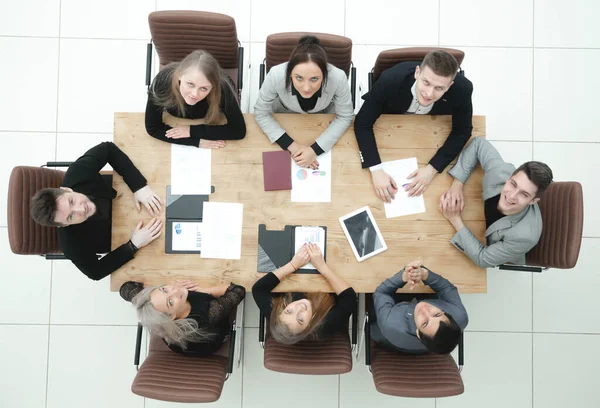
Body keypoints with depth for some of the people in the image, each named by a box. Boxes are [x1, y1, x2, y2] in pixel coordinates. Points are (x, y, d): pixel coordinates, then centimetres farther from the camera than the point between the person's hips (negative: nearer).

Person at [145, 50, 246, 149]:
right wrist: (197, 141, -36)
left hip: (209, 122, 0)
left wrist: (193, 131, -34)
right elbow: (152, 128, -30)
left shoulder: (222, 87, -41)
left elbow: (239, 130, -34)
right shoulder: (163, 80, -40)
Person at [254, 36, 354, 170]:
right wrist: (291, 145, -31)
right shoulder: (276, 76, -40)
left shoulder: (338, 78, -38)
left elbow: (344, 117, -21)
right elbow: (261, 113, -22)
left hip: (323, 115, 1)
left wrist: (315, 148, -31)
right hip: (285, 114, 0)